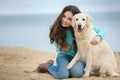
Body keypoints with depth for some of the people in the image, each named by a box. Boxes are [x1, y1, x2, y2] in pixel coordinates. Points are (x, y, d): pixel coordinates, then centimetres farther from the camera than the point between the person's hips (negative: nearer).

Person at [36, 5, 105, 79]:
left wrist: (98, 37, -30)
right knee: (62, 74, -30)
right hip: (65, 55, 1)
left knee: (76, 73, -34)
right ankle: (47, 66, 2)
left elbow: (100, 32, -8)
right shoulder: (57, 29, -9)